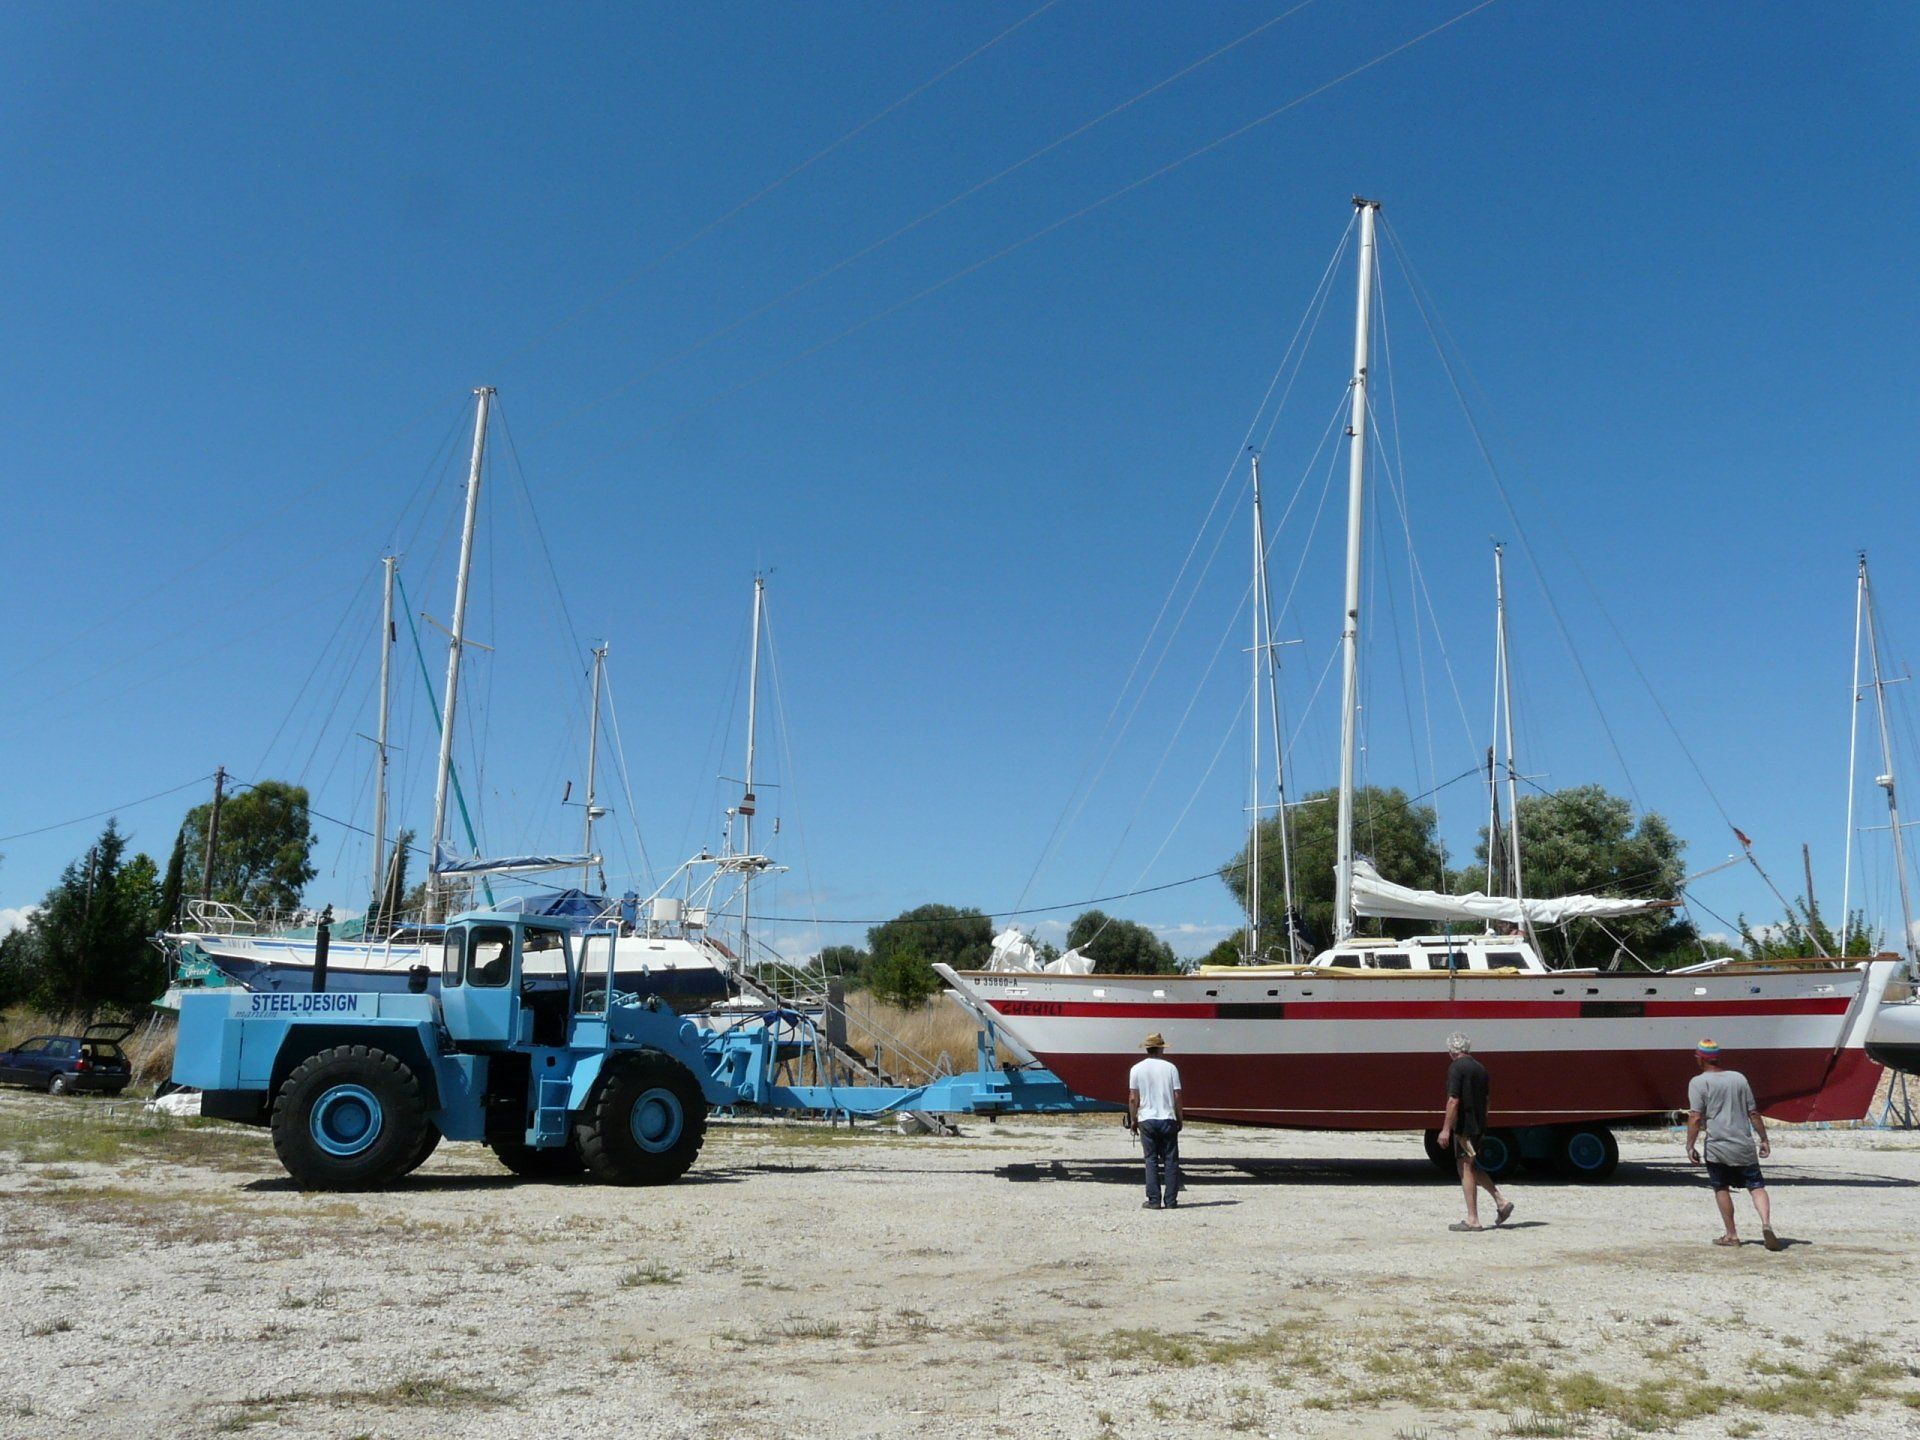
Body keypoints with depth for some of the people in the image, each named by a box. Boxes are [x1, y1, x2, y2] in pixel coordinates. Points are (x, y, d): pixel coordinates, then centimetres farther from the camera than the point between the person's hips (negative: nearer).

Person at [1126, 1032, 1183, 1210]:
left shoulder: (1137, 1069, -1)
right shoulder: (1170, 1068, -1)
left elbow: (1133, 1098, -2)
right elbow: (1177, 1097, -2)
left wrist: (1133, 1120, 8)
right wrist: (1180, 1119, 9)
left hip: (1147, 1120, 0)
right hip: (1168, 1119, 0)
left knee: (1151, 1160, 5)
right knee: (1171, 1161, 6)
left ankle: (1154, 1200, 2)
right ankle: (1171, 1200, 6)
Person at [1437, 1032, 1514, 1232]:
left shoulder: (1456, 1068, -13)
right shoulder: (1480, 1068, 12)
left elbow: (1454, 1100, -19)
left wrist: (1446, 1128, -17)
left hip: (1464, 1125, -8)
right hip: (1478, 1126, 8)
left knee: (1466, 1168, -2)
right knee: (1472, 1167, 20)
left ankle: (1472, 1220, 1)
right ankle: (1501, 1201, 13)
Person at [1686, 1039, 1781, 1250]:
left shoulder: (1698, 1082, -4)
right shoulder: (1739, 1078, 10)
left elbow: (1695, 1117, -11)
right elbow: (1753, 1113, 11)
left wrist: (1690, 1146, -8)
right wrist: (1764, 1139, 18)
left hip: (1717, 1147, -3)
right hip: (1744, 1146, 3)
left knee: (1721, 1189, 10)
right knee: (1756, 1186, 6)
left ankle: (1731, 1235, 11)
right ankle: (1766, 1223, -17)